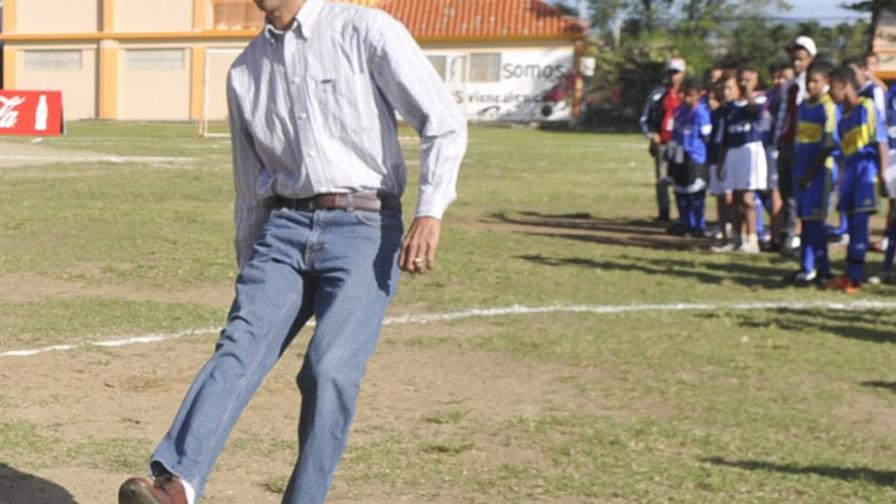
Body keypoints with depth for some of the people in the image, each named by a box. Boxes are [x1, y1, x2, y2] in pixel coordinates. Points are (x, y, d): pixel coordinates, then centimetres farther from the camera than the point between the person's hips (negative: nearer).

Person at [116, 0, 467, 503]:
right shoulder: (245, 70, 17)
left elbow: (445, 122, -6)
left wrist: (431, 212, -17)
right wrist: (249, 272, 18)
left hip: (364, 229, -4)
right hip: (283, 227, 4)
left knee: (330, 369, -18)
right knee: (241, 346, -17)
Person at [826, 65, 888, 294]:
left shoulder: (867, 107, -6)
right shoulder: (843, 118, 16)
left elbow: (881, 141, -9)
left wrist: (883, 172, -15)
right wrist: (843, 180, 18)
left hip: (867, 170, -7)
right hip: (851, 170, 7)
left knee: (859, 223, -10)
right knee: (853, 224, 9)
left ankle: (856, 277, -9)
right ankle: (851, 275, 13)